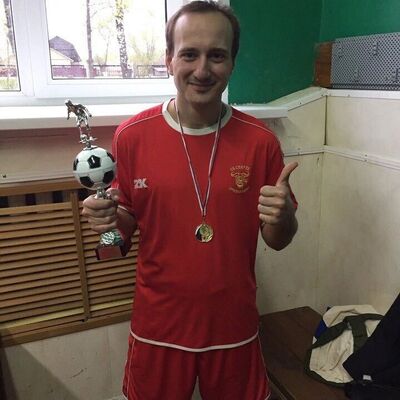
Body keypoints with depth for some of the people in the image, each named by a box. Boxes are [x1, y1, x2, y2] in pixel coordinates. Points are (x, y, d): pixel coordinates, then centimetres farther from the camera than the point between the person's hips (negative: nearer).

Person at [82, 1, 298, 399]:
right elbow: (127, 222, 2)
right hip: (158, 325, 0)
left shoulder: (260, 141, -11)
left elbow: (278, 240, -2)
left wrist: (281, 218, -24)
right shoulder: (132, 135, -10)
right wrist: (109, 218, -20)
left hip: (234, 325, 1)